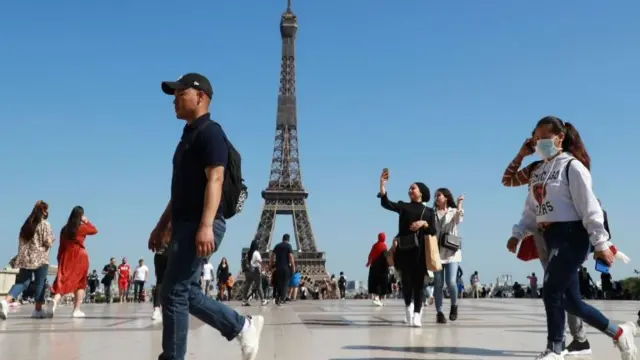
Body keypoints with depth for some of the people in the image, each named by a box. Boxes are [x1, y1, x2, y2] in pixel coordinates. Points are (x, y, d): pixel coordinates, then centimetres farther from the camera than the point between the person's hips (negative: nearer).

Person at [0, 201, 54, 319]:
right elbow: (48, 242, -11)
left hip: (25, 258, 6)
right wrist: (51, 240, 10)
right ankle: (38, 310, 10)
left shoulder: (27, 224, 14)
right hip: (40, 258, -6)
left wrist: (18, 258, 18)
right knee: (39, 284, 5)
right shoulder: (45, 224, -6)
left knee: (21, 282, 5)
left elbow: (21, 241, 13)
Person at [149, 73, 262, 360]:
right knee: (185, 293, 11)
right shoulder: (188, 136, 22)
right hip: (185, 224, 10)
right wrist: (162, 226, 23)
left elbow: (215, 179, -20)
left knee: (174, 292, -8)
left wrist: (206, 226, -30)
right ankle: (243, 326, 20)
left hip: (201, 226, -10)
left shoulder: (210, 132, -8)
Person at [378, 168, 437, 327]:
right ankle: (408, 306, 22)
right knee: (406, 280, -2)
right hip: (404, 248, 0)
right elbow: (386, 203, -6)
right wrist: (382, 184, -15)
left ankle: (417, 315, -1)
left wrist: (424, 223, -12)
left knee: (418, 282, -2)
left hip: (421, 250, 0)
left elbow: (433, 231, 6)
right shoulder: (403, 206, 10)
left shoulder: (429, 211, 12)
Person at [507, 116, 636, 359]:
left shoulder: (572, 166, -7)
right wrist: (517, 234, 4)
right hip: (551, 238, 8)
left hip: (572, 235, -8)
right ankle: (619, 333, 27)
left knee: (552, 291, -11)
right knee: (570, 300, 10)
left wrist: (600, 242, -16)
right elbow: (531, 210, 15)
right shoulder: (538, 173, 16)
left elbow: (589, 206, -12)